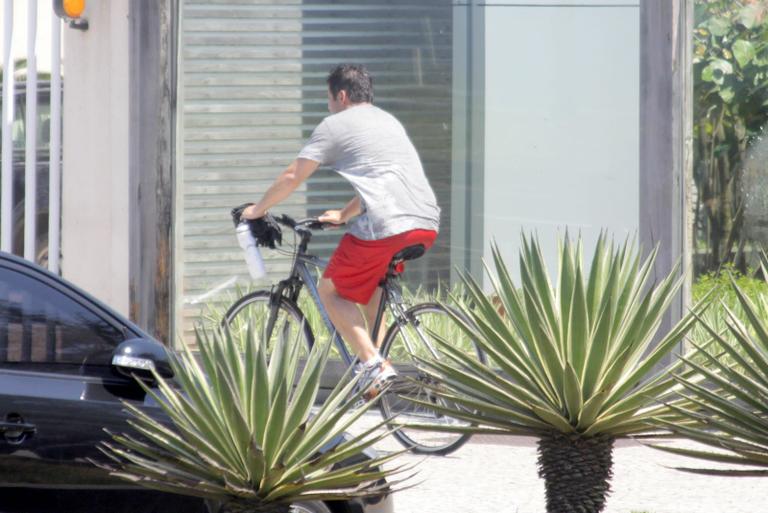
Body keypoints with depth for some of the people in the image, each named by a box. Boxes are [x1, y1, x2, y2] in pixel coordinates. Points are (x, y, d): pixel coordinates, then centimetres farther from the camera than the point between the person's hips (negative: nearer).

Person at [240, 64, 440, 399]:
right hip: (427, 223, 8)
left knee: (330, 291, 9)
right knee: (373, 285, 32)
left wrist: (258, 209, 21)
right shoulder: (389, 121, 29)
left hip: (385, 226, -8)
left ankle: (373, 363, -8)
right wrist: (344, 215, 50)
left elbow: (293, 176, 7)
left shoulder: (335, 126, 7)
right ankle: (379, 366, 22)